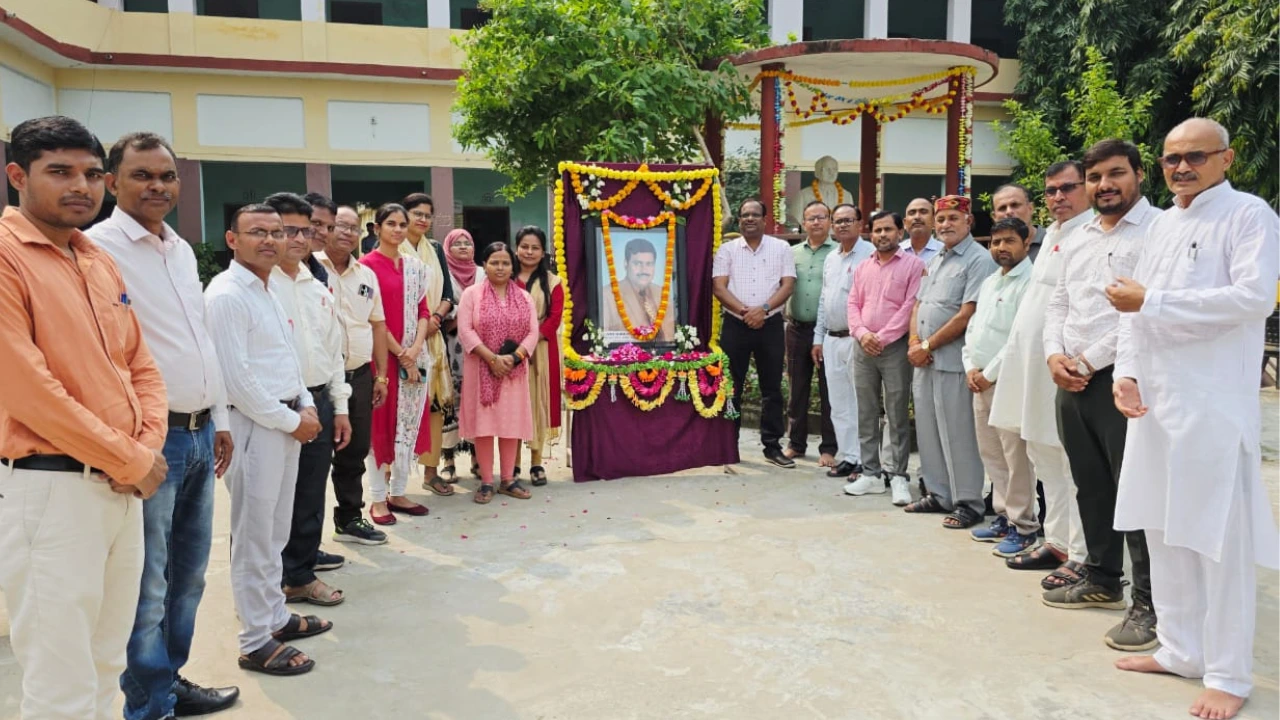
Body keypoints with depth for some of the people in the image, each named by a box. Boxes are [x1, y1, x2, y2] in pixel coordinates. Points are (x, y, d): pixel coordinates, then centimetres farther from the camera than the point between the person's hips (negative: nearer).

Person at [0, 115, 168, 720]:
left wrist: (149, 446, -2)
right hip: (50, 488, -7)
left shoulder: (100, 262, 13)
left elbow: (140, 365, 15)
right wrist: (132, 462, -11)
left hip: (124, 487, 8)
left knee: (104, 669, 18)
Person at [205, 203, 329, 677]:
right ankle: (256, 643, 11)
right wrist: (291, 421, -14)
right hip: (254, 426, -9)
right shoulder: (226, 295, -15)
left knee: (275, 531, 18)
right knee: (254, 537, 0)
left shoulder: (268, 290, 14)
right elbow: (237, 378, -20)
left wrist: (306, 406, 5)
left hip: (286, 422, 9)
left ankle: (275, 617, 32)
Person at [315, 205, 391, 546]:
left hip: (360, 375, 6)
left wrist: (381, 375, 13)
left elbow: (378, 325, 16)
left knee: (355, 452, 14)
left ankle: (349, 519, 28)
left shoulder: (367, 275, 13)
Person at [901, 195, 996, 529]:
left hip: (953, 362, -8)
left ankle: (968, 502, 10)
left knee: (958, 436, -2)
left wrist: (927, 345, -12)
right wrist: (914, 342, 1)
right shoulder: (935, 261, 18)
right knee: (928, 431, 13)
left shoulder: (978, 260, -10)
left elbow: (967, 315, -17)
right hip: (925, 361, 8)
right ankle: (938, 494, 25)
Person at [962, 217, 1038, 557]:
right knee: (991, 454, 14)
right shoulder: (989, 282, 18)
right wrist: (970, 368, 4)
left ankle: (1023, 526, 5)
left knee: (1016, 457, -4)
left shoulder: (1030, 282, -10)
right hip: (980, 381, 9)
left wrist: (990, 374, -13)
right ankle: (1003, 516, 24)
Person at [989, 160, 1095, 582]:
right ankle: (1057, 542, 27)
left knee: (1075, 466, -2)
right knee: (1046, 460, 16)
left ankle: (1083, 556, 7)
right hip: (1034, 369, 10)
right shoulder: (1052, 235, 18)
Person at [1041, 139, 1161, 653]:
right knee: (1090, 487, 16)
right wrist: (1055, 356, 1)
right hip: (1071, 381, 8)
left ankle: (1149, 603, 5)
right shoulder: (1078, 239, 18)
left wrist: (1090, 360, -14)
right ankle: (1101, 580, 30)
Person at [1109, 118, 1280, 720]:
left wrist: (1152, 301, -16)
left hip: (1214, 404, -7)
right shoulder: (1161, 224, 16)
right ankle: (1180, 649, 27)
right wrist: (1127, 372, 1)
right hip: (1152, 399, 7)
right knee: (1163, 531, 13)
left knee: (1218, 540, 0)